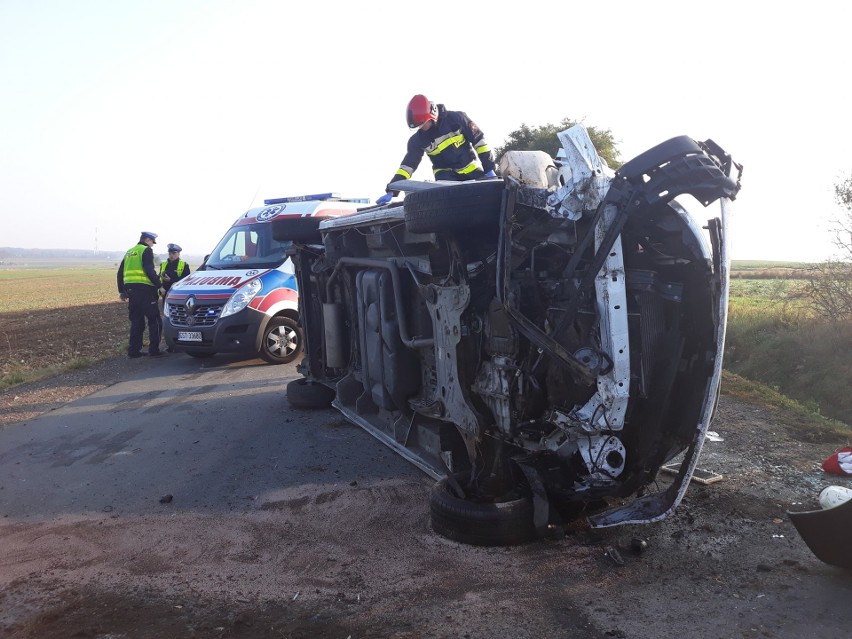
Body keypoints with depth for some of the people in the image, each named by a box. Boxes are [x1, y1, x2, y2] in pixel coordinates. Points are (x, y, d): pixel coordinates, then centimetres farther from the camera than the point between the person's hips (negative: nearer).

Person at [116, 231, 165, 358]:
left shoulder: (129, 252, 22)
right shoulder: (146, 250, -3)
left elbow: (120, 273, 22)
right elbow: (149, 270, -16)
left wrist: (122, 291, 26)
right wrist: (159, 285, -13)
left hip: (130, 289, 8)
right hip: (144, 289, -8)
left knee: (136, 321, 12)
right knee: (154, 320, -1)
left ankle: (133, 350, 11)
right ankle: (154, 349, -3)